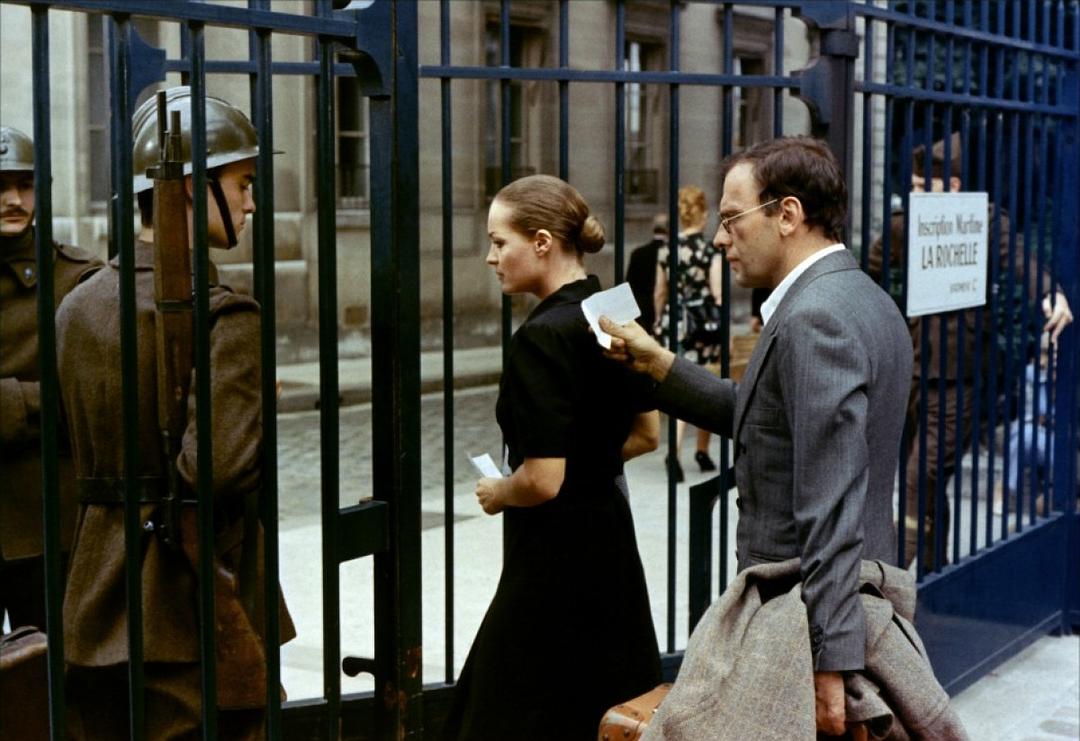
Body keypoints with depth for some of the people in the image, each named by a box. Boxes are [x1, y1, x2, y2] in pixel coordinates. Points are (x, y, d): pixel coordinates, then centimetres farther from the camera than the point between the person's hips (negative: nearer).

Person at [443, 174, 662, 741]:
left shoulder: (541, 337, -21)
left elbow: (542, 480, -23)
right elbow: (646, 434, 14)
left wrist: (497, 493, -4)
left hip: (554, 552, -9)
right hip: (610, 534, 9)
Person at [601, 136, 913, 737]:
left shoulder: (814, 319, -20)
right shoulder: (864, 300, 11)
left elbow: (833, 506, -25)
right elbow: (762, 419, 16)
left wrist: (829, 661, -24)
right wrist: (660, 365, 12)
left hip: (807, 616, -10)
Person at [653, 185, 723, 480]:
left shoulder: (665, 250, 3)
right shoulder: (712, 250, -8)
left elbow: (660, 294, 11)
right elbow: (718, 295, -9)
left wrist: (660, 324, 24)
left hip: (675, 322, 3)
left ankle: (674, 450, -19)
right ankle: (702, 451, 25)